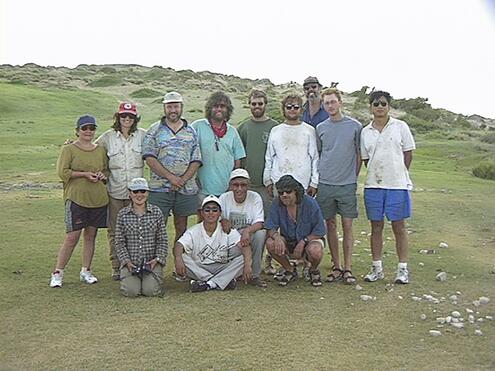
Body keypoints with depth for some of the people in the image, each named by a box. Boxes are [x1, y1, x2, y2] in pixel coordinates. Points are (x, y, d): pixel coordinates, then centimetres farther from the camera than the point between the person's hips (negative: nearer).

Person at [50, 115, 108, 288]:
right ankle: (58, 273, 6)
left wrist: (102, 175, -3)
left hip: (98, 199, 4)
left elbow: (107, 170, 20)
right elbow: (62, 172, -8)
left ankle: (86, 271, 21)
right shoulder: (69, 149, -1)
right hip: (76, 199, -4)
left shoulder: (101, 150, 12)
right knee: (72, 237, -6)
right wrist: (85, 174, -15)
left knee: (90, 236, 10)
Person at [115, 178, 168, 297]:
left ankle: (152, 278, 16)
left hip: (151, 261, 0)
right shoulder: (123, 214, 3)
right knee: (131, 290, -19)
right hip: (130, 263, 0)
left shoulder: (156, 212, 3)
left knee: (151, 290, -19)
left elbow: (162, 240, 4)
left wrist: (158, 259, -8)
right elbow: (119, 242, 3)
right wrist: (126, 261, -8)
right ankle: (126, 277, 16)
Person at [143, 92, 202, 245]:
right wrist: (171, 177, -13)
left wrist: (183, 179, -10)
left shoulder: (191, 131, 11)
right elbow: (150, 158, -6)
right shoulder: (154, 130, 4)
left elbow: (196, 160, 5)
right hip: (160, 188, -2)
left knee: (181, 228, 10)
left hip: (186, 189, 2)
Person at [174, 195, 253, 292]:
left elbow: (244, 246, -18)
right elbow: (179, 246, -20)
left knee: (242, 257, -22)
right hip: (199, 270, 0)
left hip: (222, 268, 0)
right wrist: (178, 259, -44)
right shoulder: (193, 232, -3)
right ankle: (224, 281, -23)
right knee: (183, 258, -27)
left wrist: (247, 265, -38)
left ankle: (210, 284, -25)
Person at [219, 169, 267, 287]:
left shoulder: (255, 197, -8)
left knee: (261, 233, -32)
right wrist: (222, 221, -32)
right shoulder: (224, 198, -3)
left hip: (249, 236, -1)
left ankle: (255, 275, -16)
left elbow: (259, 223, -17)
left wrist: (247, 231, -39)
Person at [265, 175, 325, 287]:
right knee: (270, 243, -26)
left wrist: (303, 242, -25)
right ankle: (290, 270, 1)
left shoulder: (310, 203, -18)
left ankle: (314, 270, 3)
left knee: (315, 251, -37)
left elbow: (320, 230, -15)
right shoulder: (277, 204, -10)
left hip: (310, 238, -3)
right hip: (288, 241, 3)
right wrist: (276, 236, -34)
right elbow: (271, 228, -11)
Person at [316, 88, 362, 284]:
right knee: (331, 225, 7)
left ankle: (347, 268, 8)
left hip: (347, 184, -2)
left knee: (347, 225, 1)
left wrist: (354, 178, 4)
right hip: (325, 184, 2)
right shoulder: (320, 128, 8)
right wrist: (315, 179, 9)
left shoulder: (355, 126, 1)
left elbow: (359, 155, 6)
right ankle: (336, 266, 17)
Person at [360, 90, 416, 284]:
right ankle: (377, 268, 19)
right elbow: (365, 159, 11)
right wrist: (377, 173, 1)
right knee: (376, 226, 9)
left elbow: (408, 154, 3)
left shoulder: (400, 126, 0)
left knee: (399, 226, 3)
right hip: (373, 185, 3)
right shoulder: (365, 132, 7)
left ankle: (403, 268, 14)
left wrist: (397, 174, 1)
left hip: (397, 185, -3)